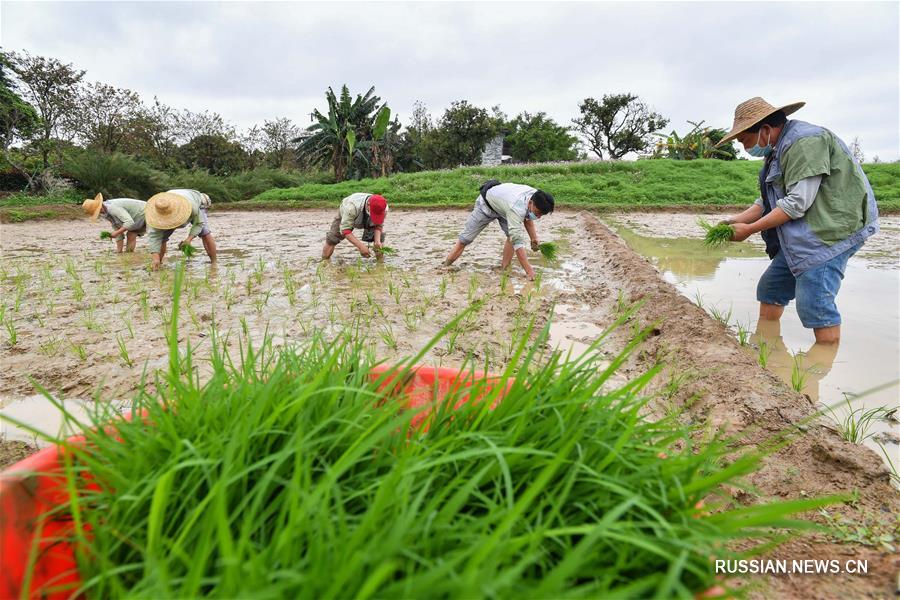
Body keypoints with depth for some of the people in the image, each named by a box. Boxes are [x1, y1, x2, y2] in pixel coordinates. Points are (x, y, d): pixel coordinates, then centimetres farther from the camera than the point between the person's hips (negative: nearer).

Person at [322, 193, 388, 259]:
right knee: (332, 239, -8)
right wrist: (360, 246, -54)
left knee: (379, 236, -18)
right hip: (345, 215, -2)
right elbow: (345, 230, -44)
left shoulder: (384, 209, -37)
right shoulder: (352, 207, -49)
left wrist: (377, 241, -40)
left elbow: (378, 226, -20)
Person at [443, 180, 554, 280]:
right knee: (464, 239, -1)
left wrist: (534, 238, -11)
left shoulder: (535, 197, -23)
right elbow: (517, 242, -48)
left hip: (502, 202, 6)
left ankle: (504, 269, -7)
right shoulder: (516, 207, -46)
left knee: (513, 235, -17)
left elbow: (527, 217, 1)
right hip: (486, 203, -6)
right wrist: (529, 271, -50)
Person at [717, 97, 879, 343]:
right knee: (770, 289, 10)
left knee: (814, 306, -14)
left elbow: (797, 203, -23)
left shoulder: (804, 141, -17)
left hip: (831, 231, -10)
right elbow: (768, 201, 16)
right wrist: (736, 220, 3)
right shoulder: (777, 150, 15)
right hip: (803, 234, 10)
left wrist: (749, 229, -18)